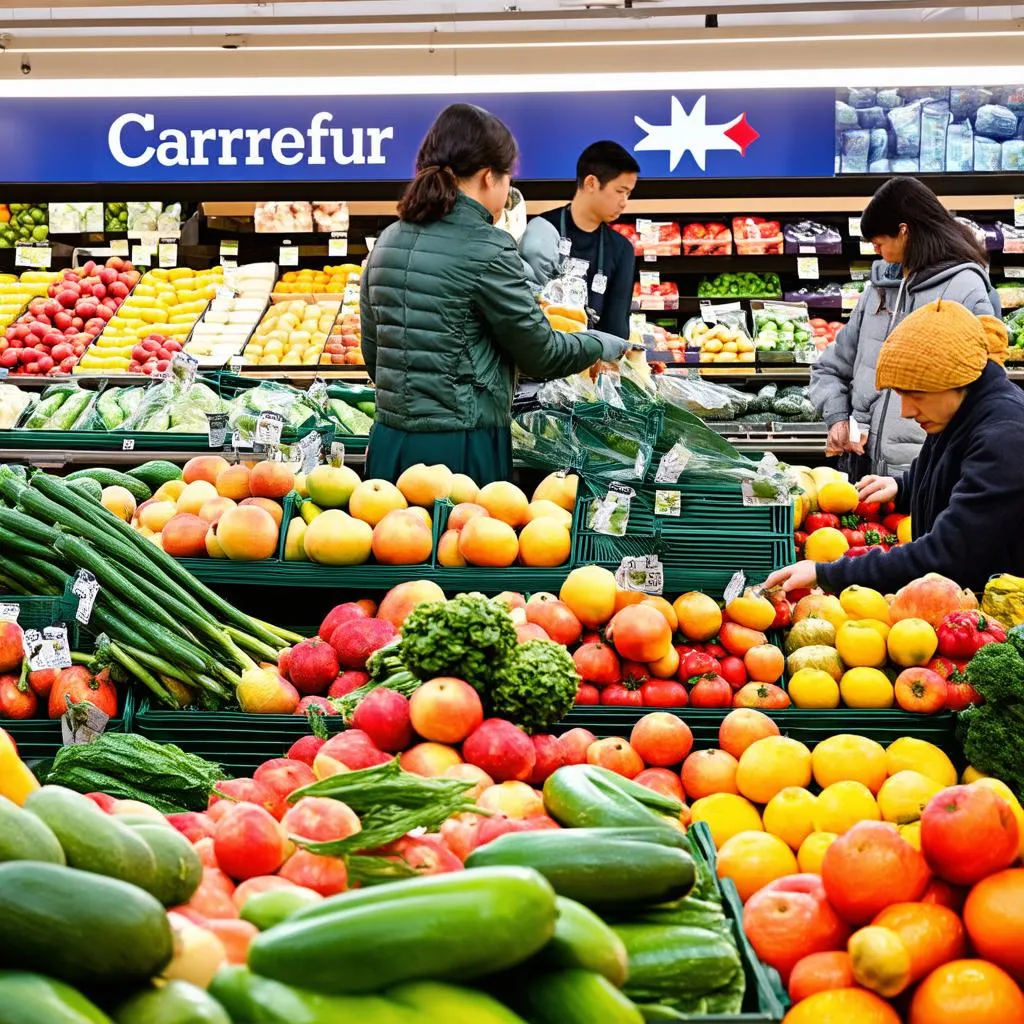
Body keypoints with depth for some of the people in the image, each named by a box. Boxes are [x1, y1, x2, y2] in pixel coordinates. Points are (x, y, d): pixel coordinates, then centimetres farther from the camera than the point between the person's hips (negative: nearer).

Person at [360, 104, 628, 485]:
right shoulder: (486, 249, -13)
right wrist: (600, 345, 13)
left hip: (391, 446, 7)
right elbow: (542, 354, -5)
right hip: (463, 450, -7)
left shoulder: (388, 241, 8)